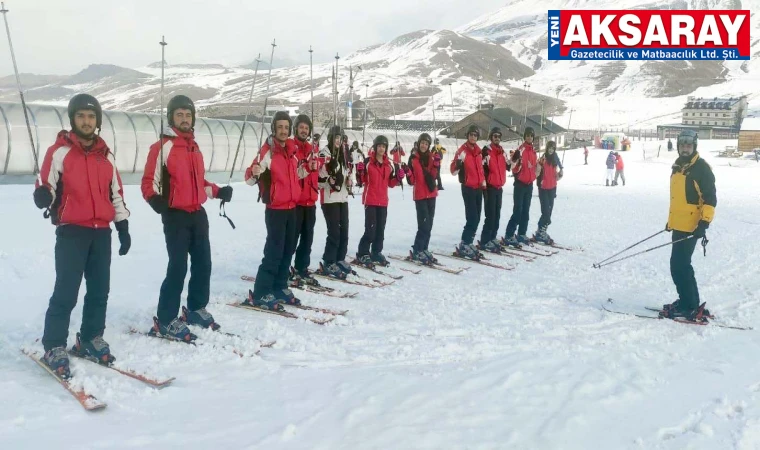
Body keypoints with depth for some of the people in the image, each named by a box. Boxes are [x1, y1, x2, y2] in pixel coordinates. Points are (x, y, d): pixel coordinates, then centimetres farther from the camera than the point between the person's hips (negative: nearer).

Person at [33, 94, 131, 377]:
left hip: (102, 232, 5)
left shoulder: (106, 155, 12)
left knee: (100, 290, 9)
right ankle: (54, 348, 3)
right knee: (66, 292, -8)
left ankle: (91, 339, 24)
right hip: (71, 231, -5)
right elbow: (45, 187, -5)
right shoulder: (59, 152, -3)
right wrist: (43, 195, -29)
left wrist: (123, 226, 13)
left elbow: (116, 193, 17)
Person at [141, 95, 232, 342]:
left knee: (203, 263, 12)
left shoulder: (194, 146, 15)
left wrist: (218, 191, 11)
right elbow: (149, 183, -9)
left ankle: (197, 309, 29)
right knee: (178, 267, -9)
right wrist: (156, 200, -28)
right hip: (175, 216, -7)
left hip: (198, 214, 7)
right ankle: (165, 320, 1)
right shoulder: (162, 147, -8)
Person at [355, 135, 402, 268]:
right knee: (370, 229, -9)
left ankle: (376, 253, 24)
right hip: (370, 200, -6)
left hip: (383, 201, 6)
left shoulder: (389, 164, 9)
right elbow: (361, 179, -7)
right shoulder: (368, 162, -8)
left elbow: (390, 183, 14)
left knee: (380, 229, 11)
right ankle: (363, 254, 3)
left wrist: (398, 177, -4)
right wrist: (360, 171, -26)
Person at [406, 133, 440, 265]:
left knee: (429, 224, 9)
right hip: (420, 195, -5)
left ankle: (423, 249, 19)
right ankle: (417, 251, -4)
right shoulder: (413, 158, -3)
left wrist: (436, 165, -21)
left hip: (431, 194, 5)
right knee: (424, 224, -12)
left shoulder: (433, 157, 6)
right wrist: (408, 174, -23)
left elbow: (435, 176, -6)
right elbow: (411, 181, -4)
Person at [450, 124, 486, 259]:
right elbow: (453, 171, -18)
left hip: (478, 188, 8)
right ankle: (464, 245, -7)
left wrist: (483, 181, 18)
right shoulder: (462, 150, -12)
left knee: (476, 218, 10)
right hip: (468, 188, -8)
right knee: (472, 218, -13)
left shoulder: (478, 151, 11)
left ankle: (468, 243, 19)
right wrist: (459, 162, -37)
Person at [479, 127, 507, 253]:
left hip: (499, 186, 8)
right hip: (490, 187, -8)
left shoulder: (502, 151, 13)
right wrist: (485, 181, -20)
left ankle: (492, 238, 21)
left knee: (497, 215, 11)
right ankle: (485, 241, -5)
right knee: (491, 215, -10)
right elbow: (481, 167, -17)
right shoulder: (487, 150, -10)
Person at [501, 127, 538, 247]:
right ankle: (509, 236, -9)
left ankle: (521, 234, 20)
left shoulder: (533, 151, 11)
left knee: (526, 211, 11)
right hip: (520, 184, -8)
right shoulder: (520, 150, -12)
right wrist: (518, 162, -33)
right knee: (518, 211, -12)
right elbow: (514, 169, -17)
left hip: (529, 184, 8)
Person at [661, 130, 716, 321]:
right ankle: (687, 301, 24)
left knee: (679, 266, -8)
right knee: (679, 265, 13)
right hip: (679, 225, 9)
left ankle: (690, 307, 1)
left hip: (691, 226, -8)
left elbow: (710, 198, -14)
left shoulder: (702, 168, -10)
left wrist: (704, 223, -22)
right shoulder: (678, 167, 14)